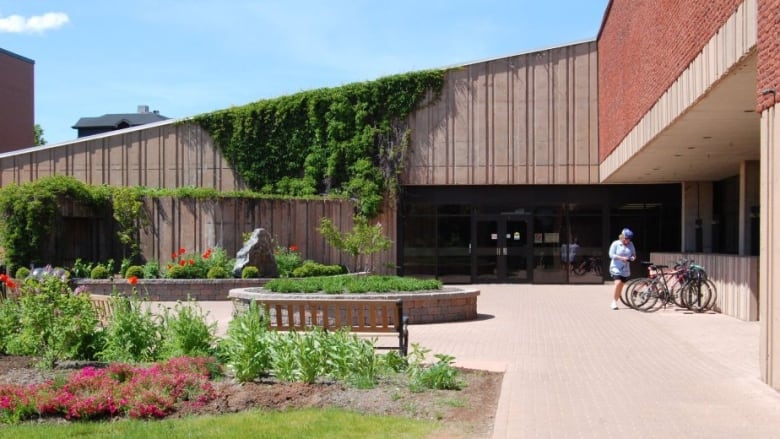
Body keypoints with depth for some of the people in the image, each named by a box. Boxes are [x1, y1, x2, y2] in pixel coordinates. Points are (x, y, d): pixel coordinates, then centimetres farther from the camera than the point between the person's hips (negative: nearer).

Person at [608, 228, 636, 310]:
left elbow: (634, 254, 12)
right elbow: (611, 254, -9)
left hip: (625, 269, 5)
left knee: (621, 285, 5)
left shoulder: (631, 244, 6)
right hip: (616, 267, -5)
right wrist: (621, 258, -20)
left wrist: (632, 258, -12)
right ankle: (614, 301, -13)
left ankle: (615, 302, 16)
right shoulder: (615, 244, -5)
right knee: (618, 283, -21)